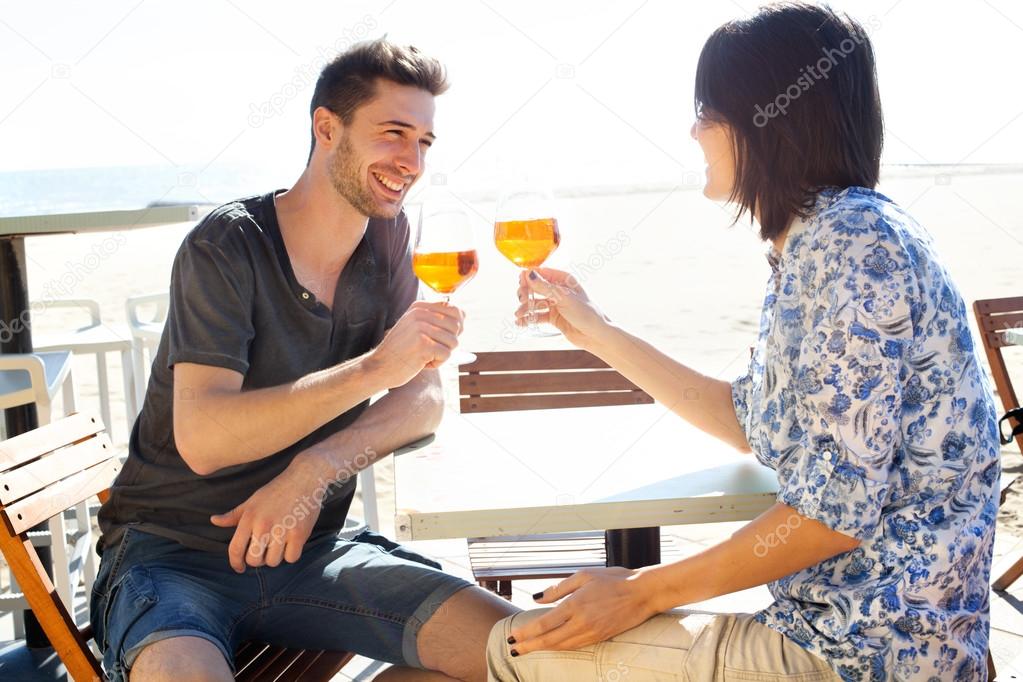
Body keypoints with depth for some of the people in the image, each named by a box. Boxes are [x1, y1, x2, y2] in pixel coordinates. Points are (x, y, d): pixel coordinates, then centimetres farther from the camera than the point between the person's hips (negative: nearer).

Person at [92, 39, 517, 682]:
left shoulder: (387, 237, 3)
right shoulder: (228, 247, -15)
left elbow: (424, 400, -3)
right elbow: (203, 440, -25)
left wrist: (315, 471, -20)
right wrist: (375, 366, -30)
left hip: (306, 550, 5)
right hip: (176, 551, -5)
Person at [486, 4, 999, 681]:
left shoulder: (850, 242, -20)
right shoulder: (810, 245, 10)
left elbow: (839, 507, -23)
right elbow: (752, 422, 16)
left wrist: (644, 591, -13)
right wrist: (593, 330, 17)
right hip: (837, 621, 9)